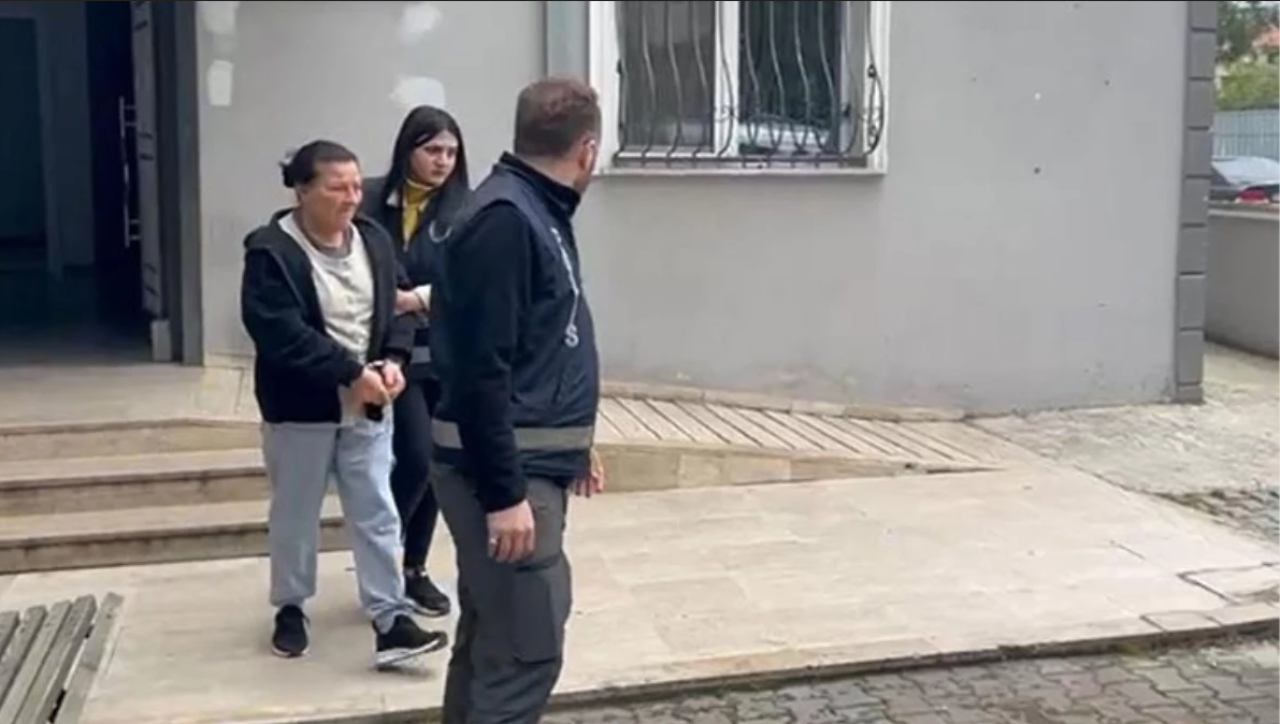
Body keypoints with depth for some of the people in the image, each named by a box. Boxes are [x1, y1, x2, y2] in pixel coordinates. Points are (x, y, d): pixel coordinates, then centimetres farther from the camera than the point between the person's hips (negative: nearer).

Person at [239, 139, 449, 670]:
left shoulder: (373, 239, 3)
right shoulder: (271, 251, -16)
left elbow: (396, 309, 7)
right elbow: (283, 336, -24)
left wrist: (392, 361, -12)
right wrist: (352, 373, -26)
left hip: (368, 407, 4)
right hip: (300, 408, -4)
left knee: (377, 513, 4)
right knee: (295, 515, 12)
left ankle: (391, 622, 7)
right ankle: (290, 608, 32)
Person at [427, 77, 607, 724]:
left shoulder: (537, 212, 13)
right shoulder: (504, 218, -18)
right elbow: (480, 371, -23)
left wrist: (572, 446, 24)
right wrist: (504, 494, -23)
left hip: (531, 462, 10)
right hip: (505, 473, -10)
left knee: (490, 636, 17)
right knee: (528, 650, -6)